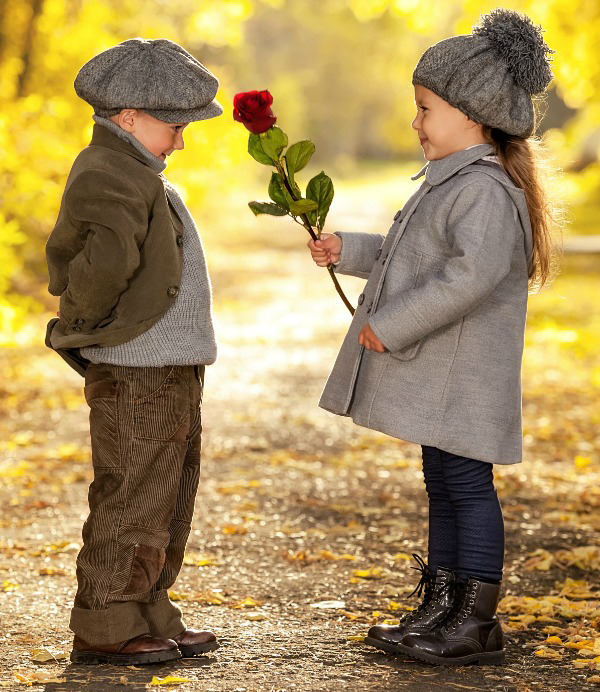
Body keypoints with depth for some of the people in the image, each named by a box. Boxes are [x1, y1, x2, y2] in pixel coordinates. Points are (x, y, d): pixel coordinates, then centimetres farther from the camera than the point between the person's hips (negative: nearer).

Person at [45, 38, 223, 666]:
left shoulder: (134, 175, 18)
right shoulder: (109, 177, -16)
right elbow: (106, 261, -33)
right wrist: (79, 324, -17)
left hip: (169, 374, 10)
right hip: (134, 377, -10)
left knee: (167, 505, 15)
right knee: (131, 505, -4)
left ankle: (149, 621, 23)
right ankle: (103, 631, 5)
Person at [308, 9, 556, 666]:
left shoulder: (485, 189, -18)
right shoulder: (454, 182, 17)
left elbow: (473, 272, -30)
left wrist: (391, 325, -25)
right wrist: (349, 251, 23)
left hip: (463, 376, -11)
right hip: (437, 375, 11)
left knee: (467, 485, -4)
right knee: (442, 486, 15)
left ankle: (477, 623, 4)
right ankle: (440, 608, 25)